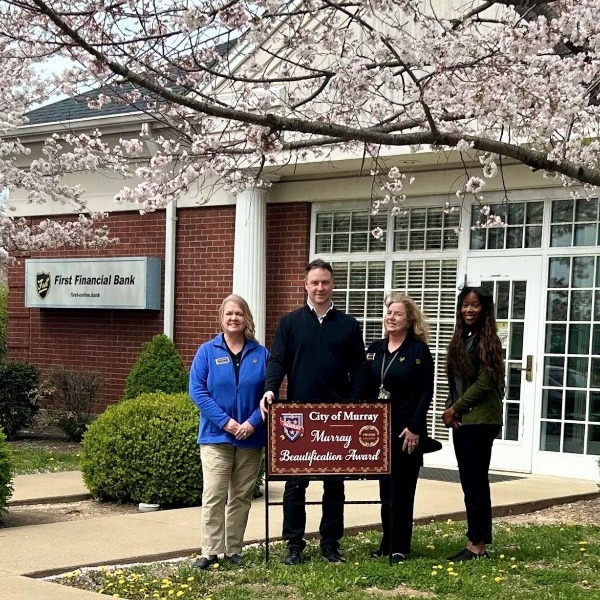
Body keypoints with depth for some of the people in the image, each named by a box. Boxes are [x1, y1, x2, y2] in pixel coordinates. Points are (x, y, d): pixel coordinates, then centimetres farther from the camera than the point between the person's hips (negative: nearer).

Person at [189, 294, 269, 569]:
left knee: (241, 496, 9)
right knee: (214, 495, -7)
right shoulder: (207, 351, 0)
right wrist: (225, 421, -14)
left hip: (251, 438, 2)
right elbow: (197, 390, -6)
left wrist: (253, 422, -12)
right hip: (216, 436, -2)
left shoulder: (261, 354, 4)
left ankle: (234, 550, 18)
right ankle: (210, 551, -1)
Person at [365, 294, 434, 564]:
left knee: (402, 488, 1)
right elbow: (365, 387, 11)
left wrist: (414, 427, -14)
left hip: (406, 430, -5)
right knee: (385, 488, 10)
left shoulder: (419, 351, -5)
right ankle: (387, 543, 19)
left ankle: (399, 548, 9)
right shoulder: (375, 349, 9)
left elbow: (426, 392, -8)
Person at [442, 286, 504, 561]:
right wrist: (450, 409, 1)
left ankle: (478, 546, 3)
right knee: (470, 482, 9)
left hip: (480, 420, -8)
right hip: (461, 420, 8)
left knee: (475, 482, -4)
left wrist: (455, 409, -9)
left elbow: (485, 382, -14)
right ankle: (474, 543, 15)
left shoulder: (488, 340, -9)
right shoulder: (461, 339, 14)